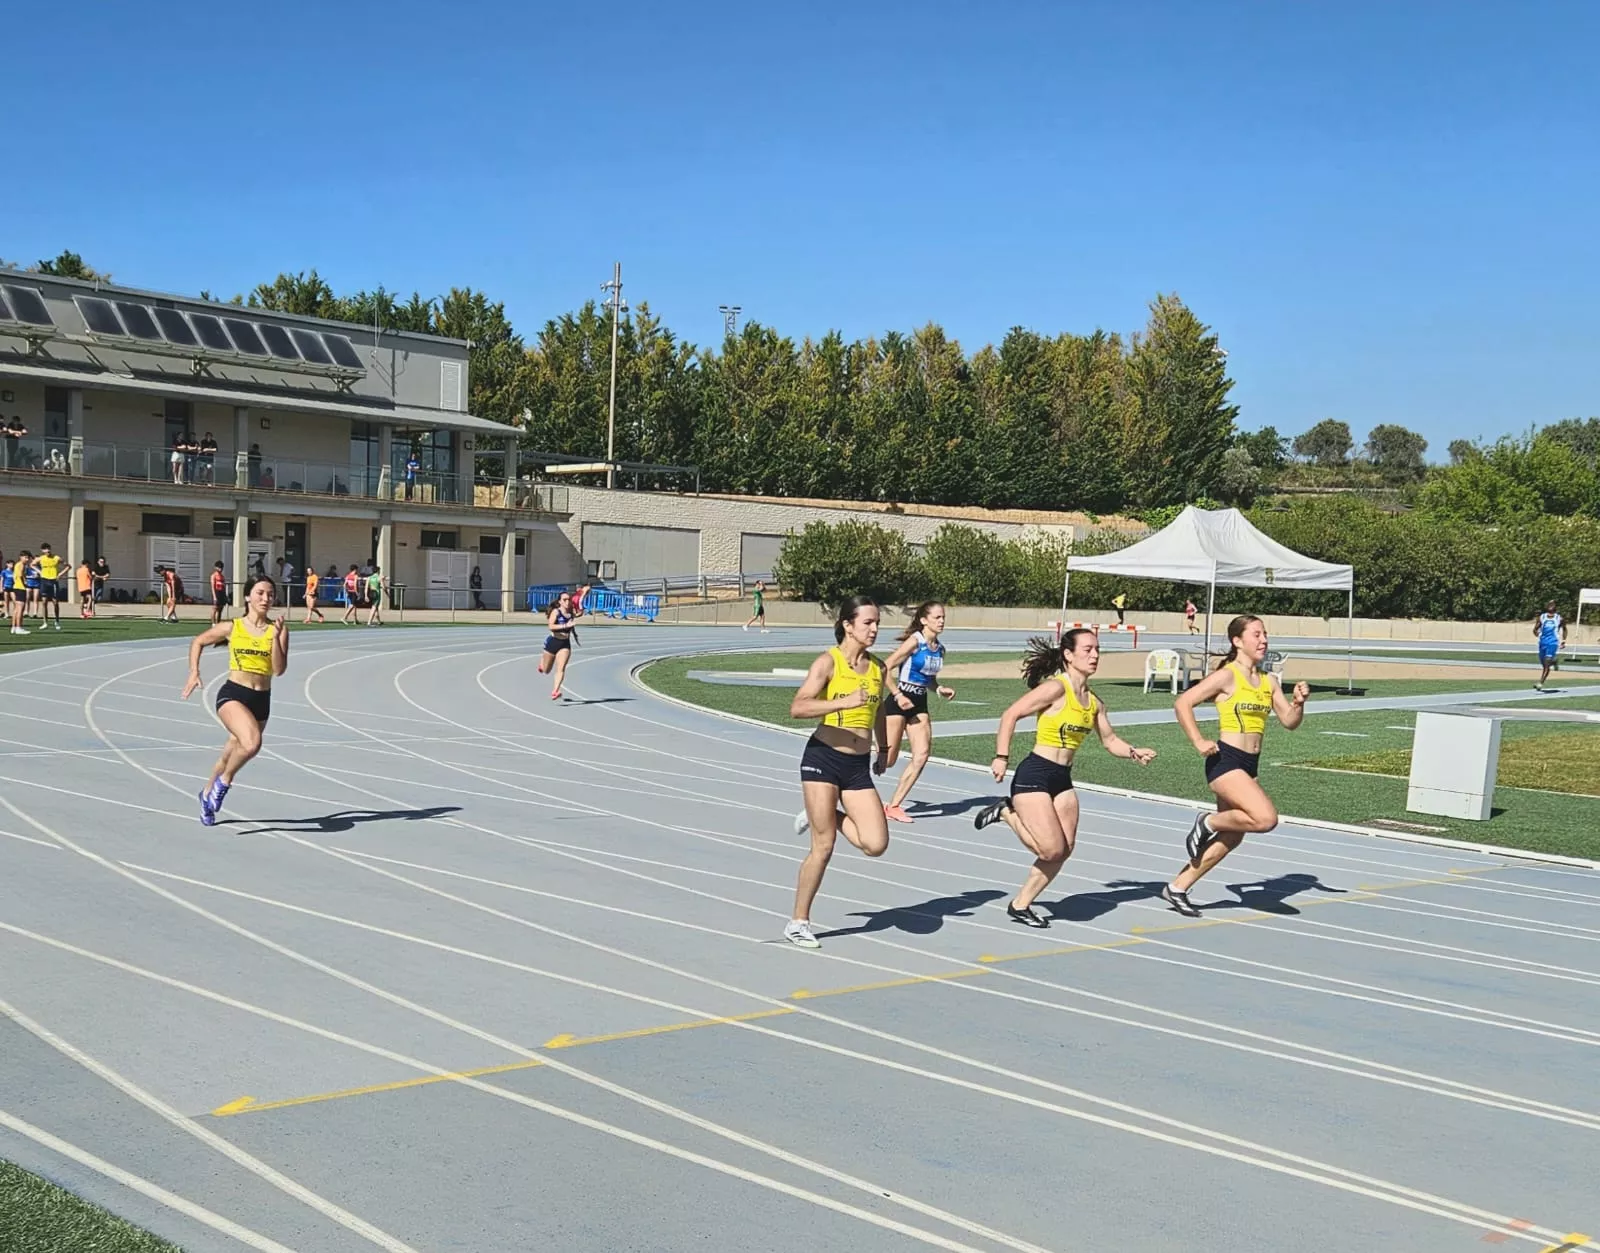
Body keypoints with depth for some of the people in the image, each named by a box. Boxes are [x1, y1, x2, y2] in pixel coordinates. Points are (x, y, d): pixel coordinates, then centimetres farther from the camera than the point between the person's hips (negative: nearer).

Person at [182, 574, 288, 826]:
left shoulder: (278, 630, 0)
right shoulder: (232, 628, -1)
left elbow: (279, 669, -10)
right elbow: (198, 642, 15)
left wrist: (276, 636, -19)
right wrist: (194, 673, 4)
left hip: (261, 700, 3)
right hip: (232, 694, -3)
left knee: (230, 757, 17)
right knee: (252, 743, -31)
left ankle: (208, 794, 46)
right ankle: (224, 780, -5)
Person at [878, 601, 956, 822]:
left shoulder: (940, 649, 9)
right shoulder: (914, 642, -13)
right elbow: (885, 668, -14)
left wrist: (940, 689, 4)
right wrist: (898, 695, -18)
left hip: (919, 704, 7)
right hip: (899, 702, -7)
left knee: (922, 754, -8)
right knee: (887, 759, -5)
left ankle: (894, 806, 0)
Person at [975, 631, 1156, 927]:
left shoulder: (1094, 702, 8)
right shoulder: (1056, 689, -14)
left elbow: (1110, 741, 19)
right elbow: (1010, 715, -15)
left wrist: (1135, 753, 0)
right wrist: (1001, 757, -19)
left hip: (1063, 779, 8)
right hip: (1034, 775, -8)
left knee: (1064, 850, 3)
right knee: (1052, 849, -13)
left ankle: (1020, 905, 17)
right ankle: (1006, 813, 11)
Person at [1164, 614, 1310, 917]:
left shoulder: (1269, 681, 12)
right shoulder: (1227, 676, -9)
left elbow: (1289, 722, 14)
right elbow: (1183, 703, -12)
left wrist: (1299, 703, -6)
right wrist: (1198, 742, -17)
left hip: (1249, 765, 8)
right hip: (1225, 760, -8)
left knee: (1231, 838, 12)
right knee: (1266, 818, -25)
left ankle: (1177, 888, 23)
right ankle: (1207, 822, 0)